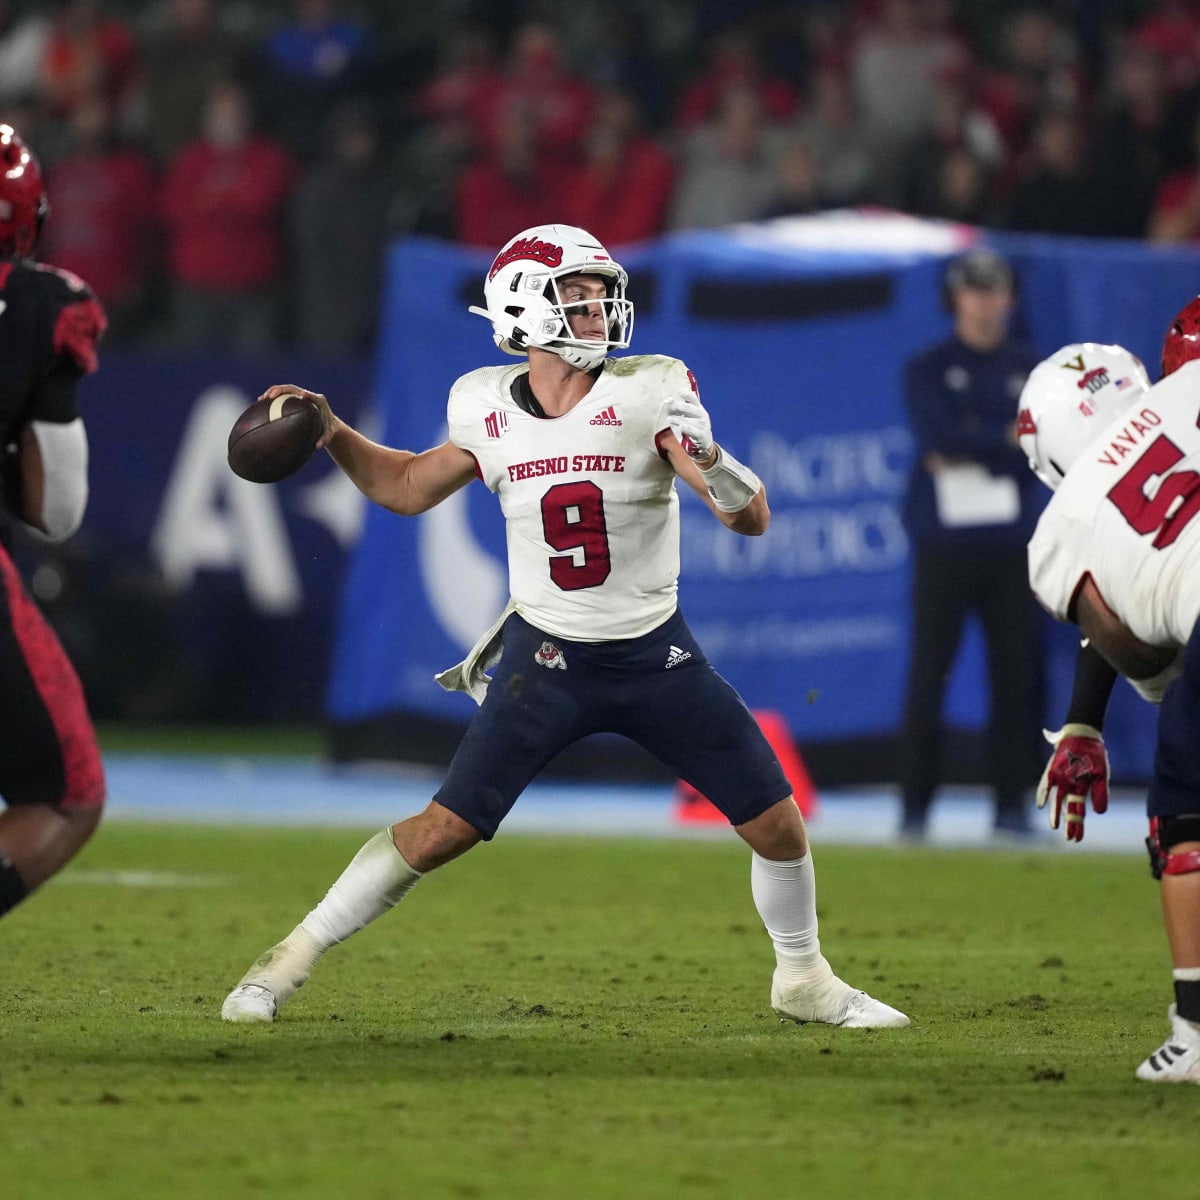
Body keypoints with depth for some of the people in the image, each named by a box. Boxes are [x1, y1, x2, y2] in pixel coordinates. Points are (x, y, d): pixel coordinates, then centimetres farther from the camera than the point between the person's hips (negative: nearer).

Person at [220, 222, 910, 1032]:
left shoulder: (648, 393, -12)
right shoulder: (488, 409, -5)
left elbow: (753, 521, -16)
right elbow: (407, 488, 14)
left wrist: (712, 468, -37)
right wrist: (332, 436, 0)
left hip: (657, 657, 0)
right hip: (545, 661, 0)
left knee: (777, 822, 0)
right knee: (444, 830, -9)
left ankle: (804, 981, 25)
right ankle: (292, 958, 4)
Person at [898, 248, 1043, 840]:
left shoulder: (1032, 369, 12)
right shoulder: (928, 369, 6)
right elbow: (936, 436, -11)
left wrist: (967, 452, -7)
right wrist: (1008, 440, -8)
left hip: (1012, 542, 2)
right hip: (944, 542, -2)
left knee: (1015, 674, -1)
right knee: (928, 673, -5)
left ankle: (1012, 803, 5)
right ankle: (915, 805, 0)